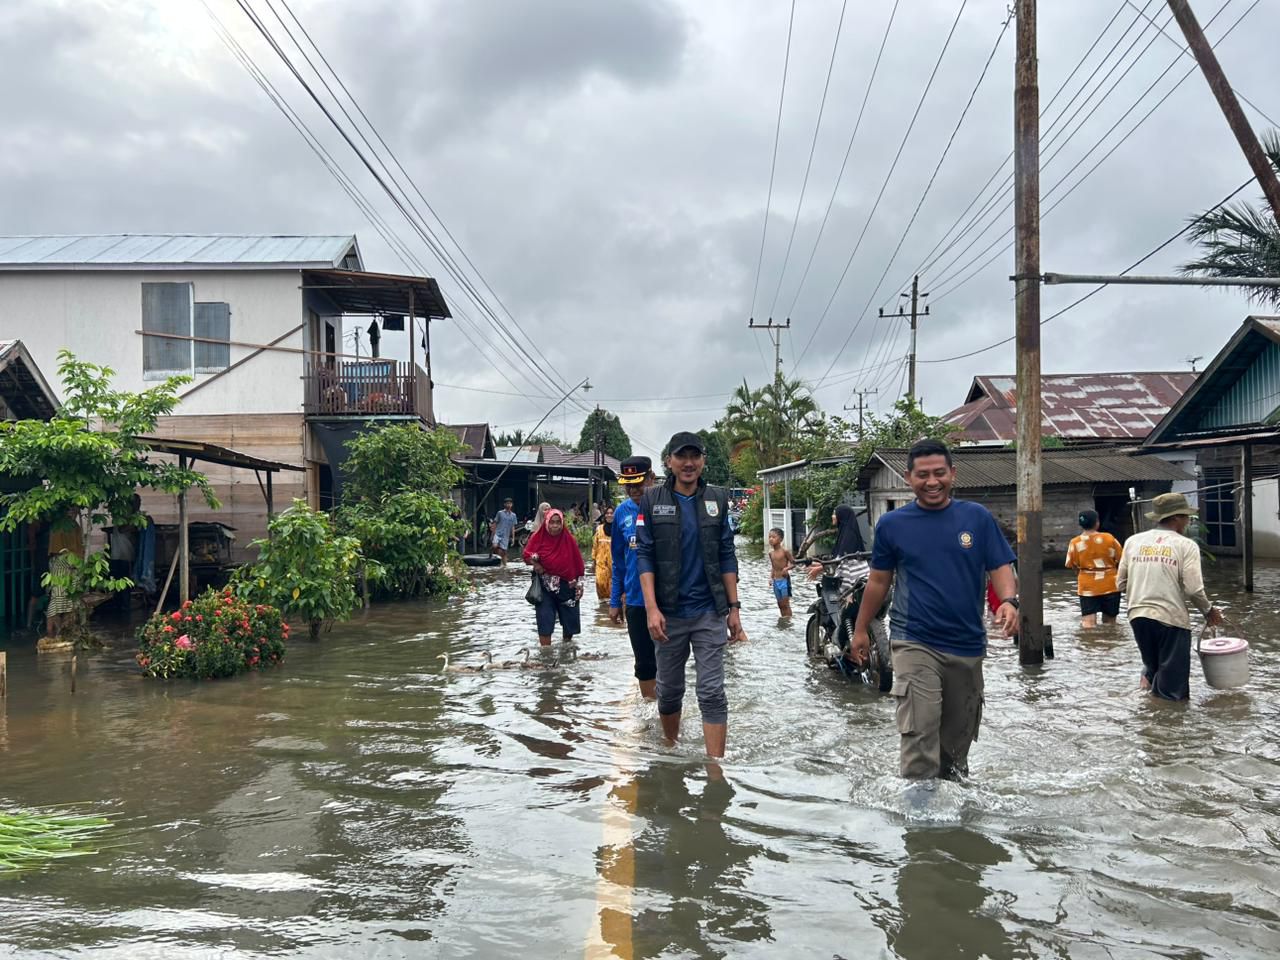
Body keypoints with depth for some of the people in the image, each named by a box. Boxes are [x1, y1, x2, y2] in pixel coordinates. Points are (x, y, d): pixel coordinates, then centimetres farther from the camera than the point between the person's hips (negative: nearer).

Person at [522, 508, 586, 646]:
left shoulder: (569, 540, -4)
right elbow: (527, 554, 4)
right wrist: (535, 563, -16)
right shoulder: (538, 538, -5)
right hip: (545, 586, -1)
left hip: (566, 586, 1)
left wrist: (579, 585, 0)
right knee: (545, 621, -5)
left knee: (569, 620, 12)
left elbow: (577, 565, 1)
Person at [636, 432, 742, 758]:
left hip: (710, 613, 0)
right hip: (669, 614, 0)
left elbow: (727, 556, 7)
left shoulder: (716, 499, 5)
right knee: (669, 689, 11)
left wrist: (734, 608, 3)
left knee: (712, 692, -4)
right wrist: (651, 608, -14)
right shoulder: (652, 500, 0)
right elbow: (644, 556, -4)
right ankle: (670, 750, 33)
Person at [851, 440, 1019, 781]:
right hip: (914, 643, -2)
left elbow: (1001, 568, 0)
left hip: (967, 644, 2)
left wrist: (1008, 601, -20)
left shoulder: (978, 517, 1)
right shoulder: (892, 524, 0)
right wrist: (860, 630, 12)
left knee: (957, 737, 16)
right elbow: (879, 581, 8)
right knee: (919, 734, -15)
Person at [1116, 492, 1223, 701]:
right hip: (1171, 619, -4)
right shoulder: (1186, 545, -5)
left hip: (1138, 615, 4)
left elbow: (1121, 584, 7)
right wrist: (1209, 611, 7)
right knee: (1172, 691, 5)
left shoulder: (1133, 541, 7)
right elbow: (1194, 589, -11)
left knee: (1152, 668, 29)